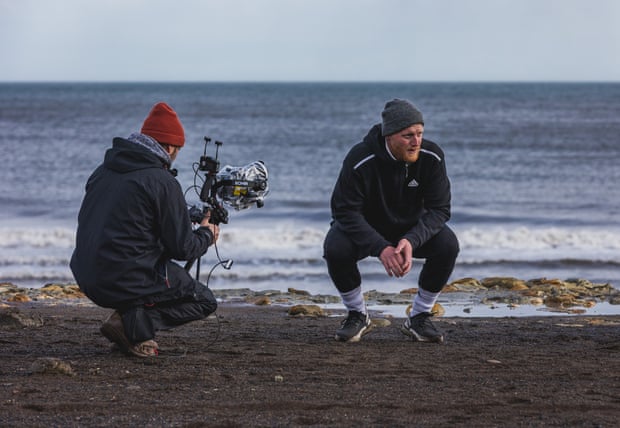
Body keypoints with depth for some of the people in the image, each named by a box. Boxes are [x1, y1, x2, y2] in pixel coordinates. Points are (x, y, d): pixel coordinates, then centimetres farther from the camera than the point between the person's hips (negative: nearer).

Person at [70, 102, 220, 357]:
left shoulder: (103, 171, 11)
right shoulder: (163, 182, -12)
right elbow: (182, 248, -9)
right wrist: (206, 235, 14)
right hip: (126, 282, -8)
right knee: (204, 302, 9)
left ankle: (129, 318, 10)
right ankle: (134, 322, -11)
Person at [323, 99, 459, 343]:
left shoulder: (431, 157, -21)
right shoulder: (360, 160, -29)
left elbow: (439, 209, -18)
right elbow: (345, 212, -27)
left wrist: (412, 240, -37)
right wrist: (381, 248, -40)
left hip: (411, 229, 2)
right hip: (364, 230, -2)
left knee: (448, 244, -26)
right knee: (336, 248, -33)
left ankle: (418, 318, -7)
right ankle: (358, 316, -6)